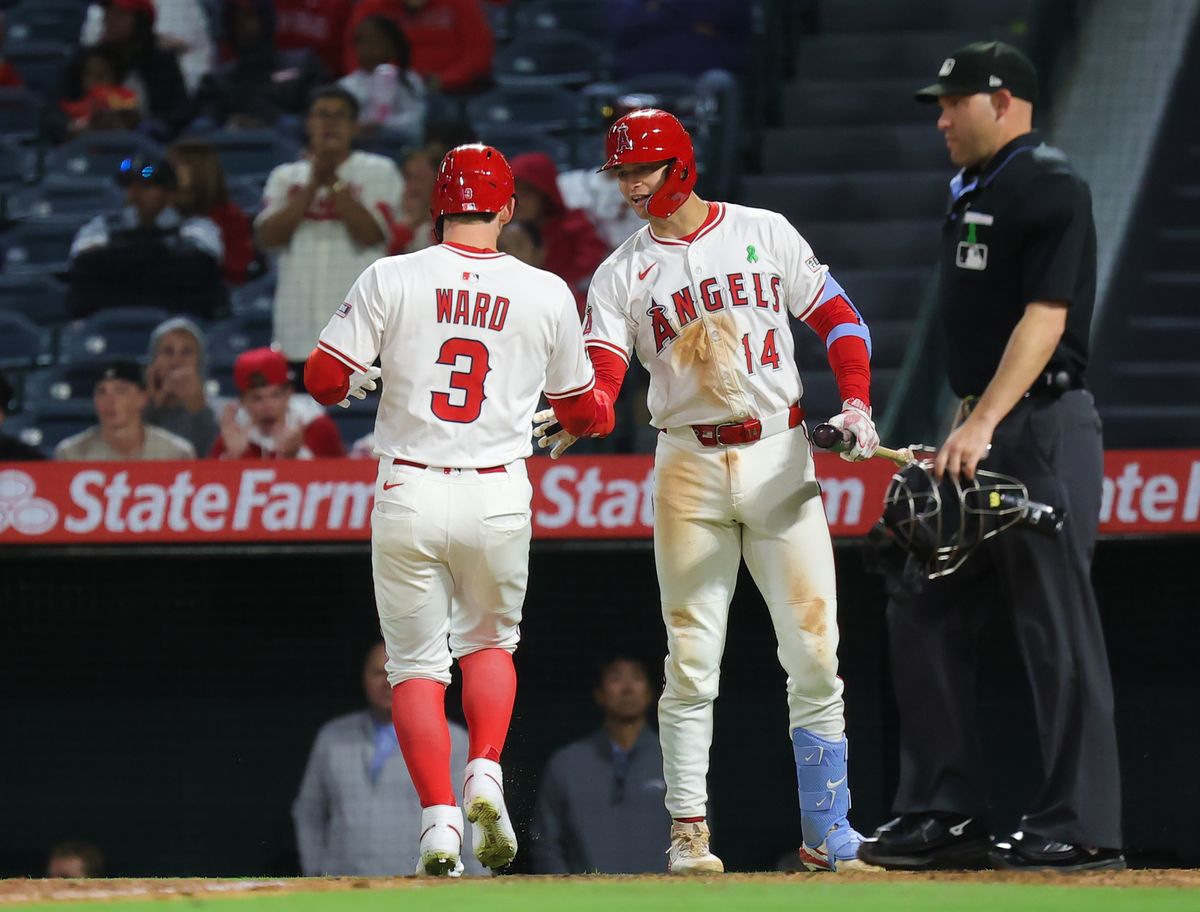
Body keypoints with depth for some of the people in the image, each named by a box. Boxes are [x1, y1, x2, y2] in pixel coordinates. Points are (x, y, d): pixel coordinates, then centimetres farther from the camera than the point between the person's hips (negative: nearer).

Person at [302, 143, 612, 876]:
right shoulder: (547, 293, 2)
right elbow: (582, 410, 12)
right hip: (498, 497, 1)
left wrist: (365, 380, 19)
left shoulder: (392, 280, -3)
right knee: (490, 641, 22)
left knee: (418, 662, 8)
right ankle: (486, 774, -2)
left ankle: (438, 816, -7)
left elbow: (325, 379, -3)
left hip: (408, 493, -1)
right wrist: (599, 414, 36)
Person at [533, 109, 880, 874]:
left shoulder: (764, 234, 5)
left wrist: (856, 405, -6)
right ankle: (689, 833, 3)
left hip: (780, 461, 0)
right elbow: (600, 378, -8)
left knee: (813, 653, -2)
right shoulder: (623, 274, 4)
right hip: (689, 467, 0)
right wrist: (568, 422, -30)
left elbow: (839, 318, 9)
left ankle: (827, 833, 4)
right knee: (691, 661, -2)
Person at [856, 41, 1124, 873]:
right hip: (982, 436, 10)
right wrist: (964, 428, 18)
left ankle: (1082, 827, -4)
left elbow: (1046, 316, -20)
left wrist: (985, 424, -27)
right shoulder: (973, 194, 18)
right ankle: (946, 813, 12)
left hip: (1042, 429, -10)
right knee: (925, 612, 8)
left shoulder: (1050, 187, -11)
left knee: (1057, 628, -7)